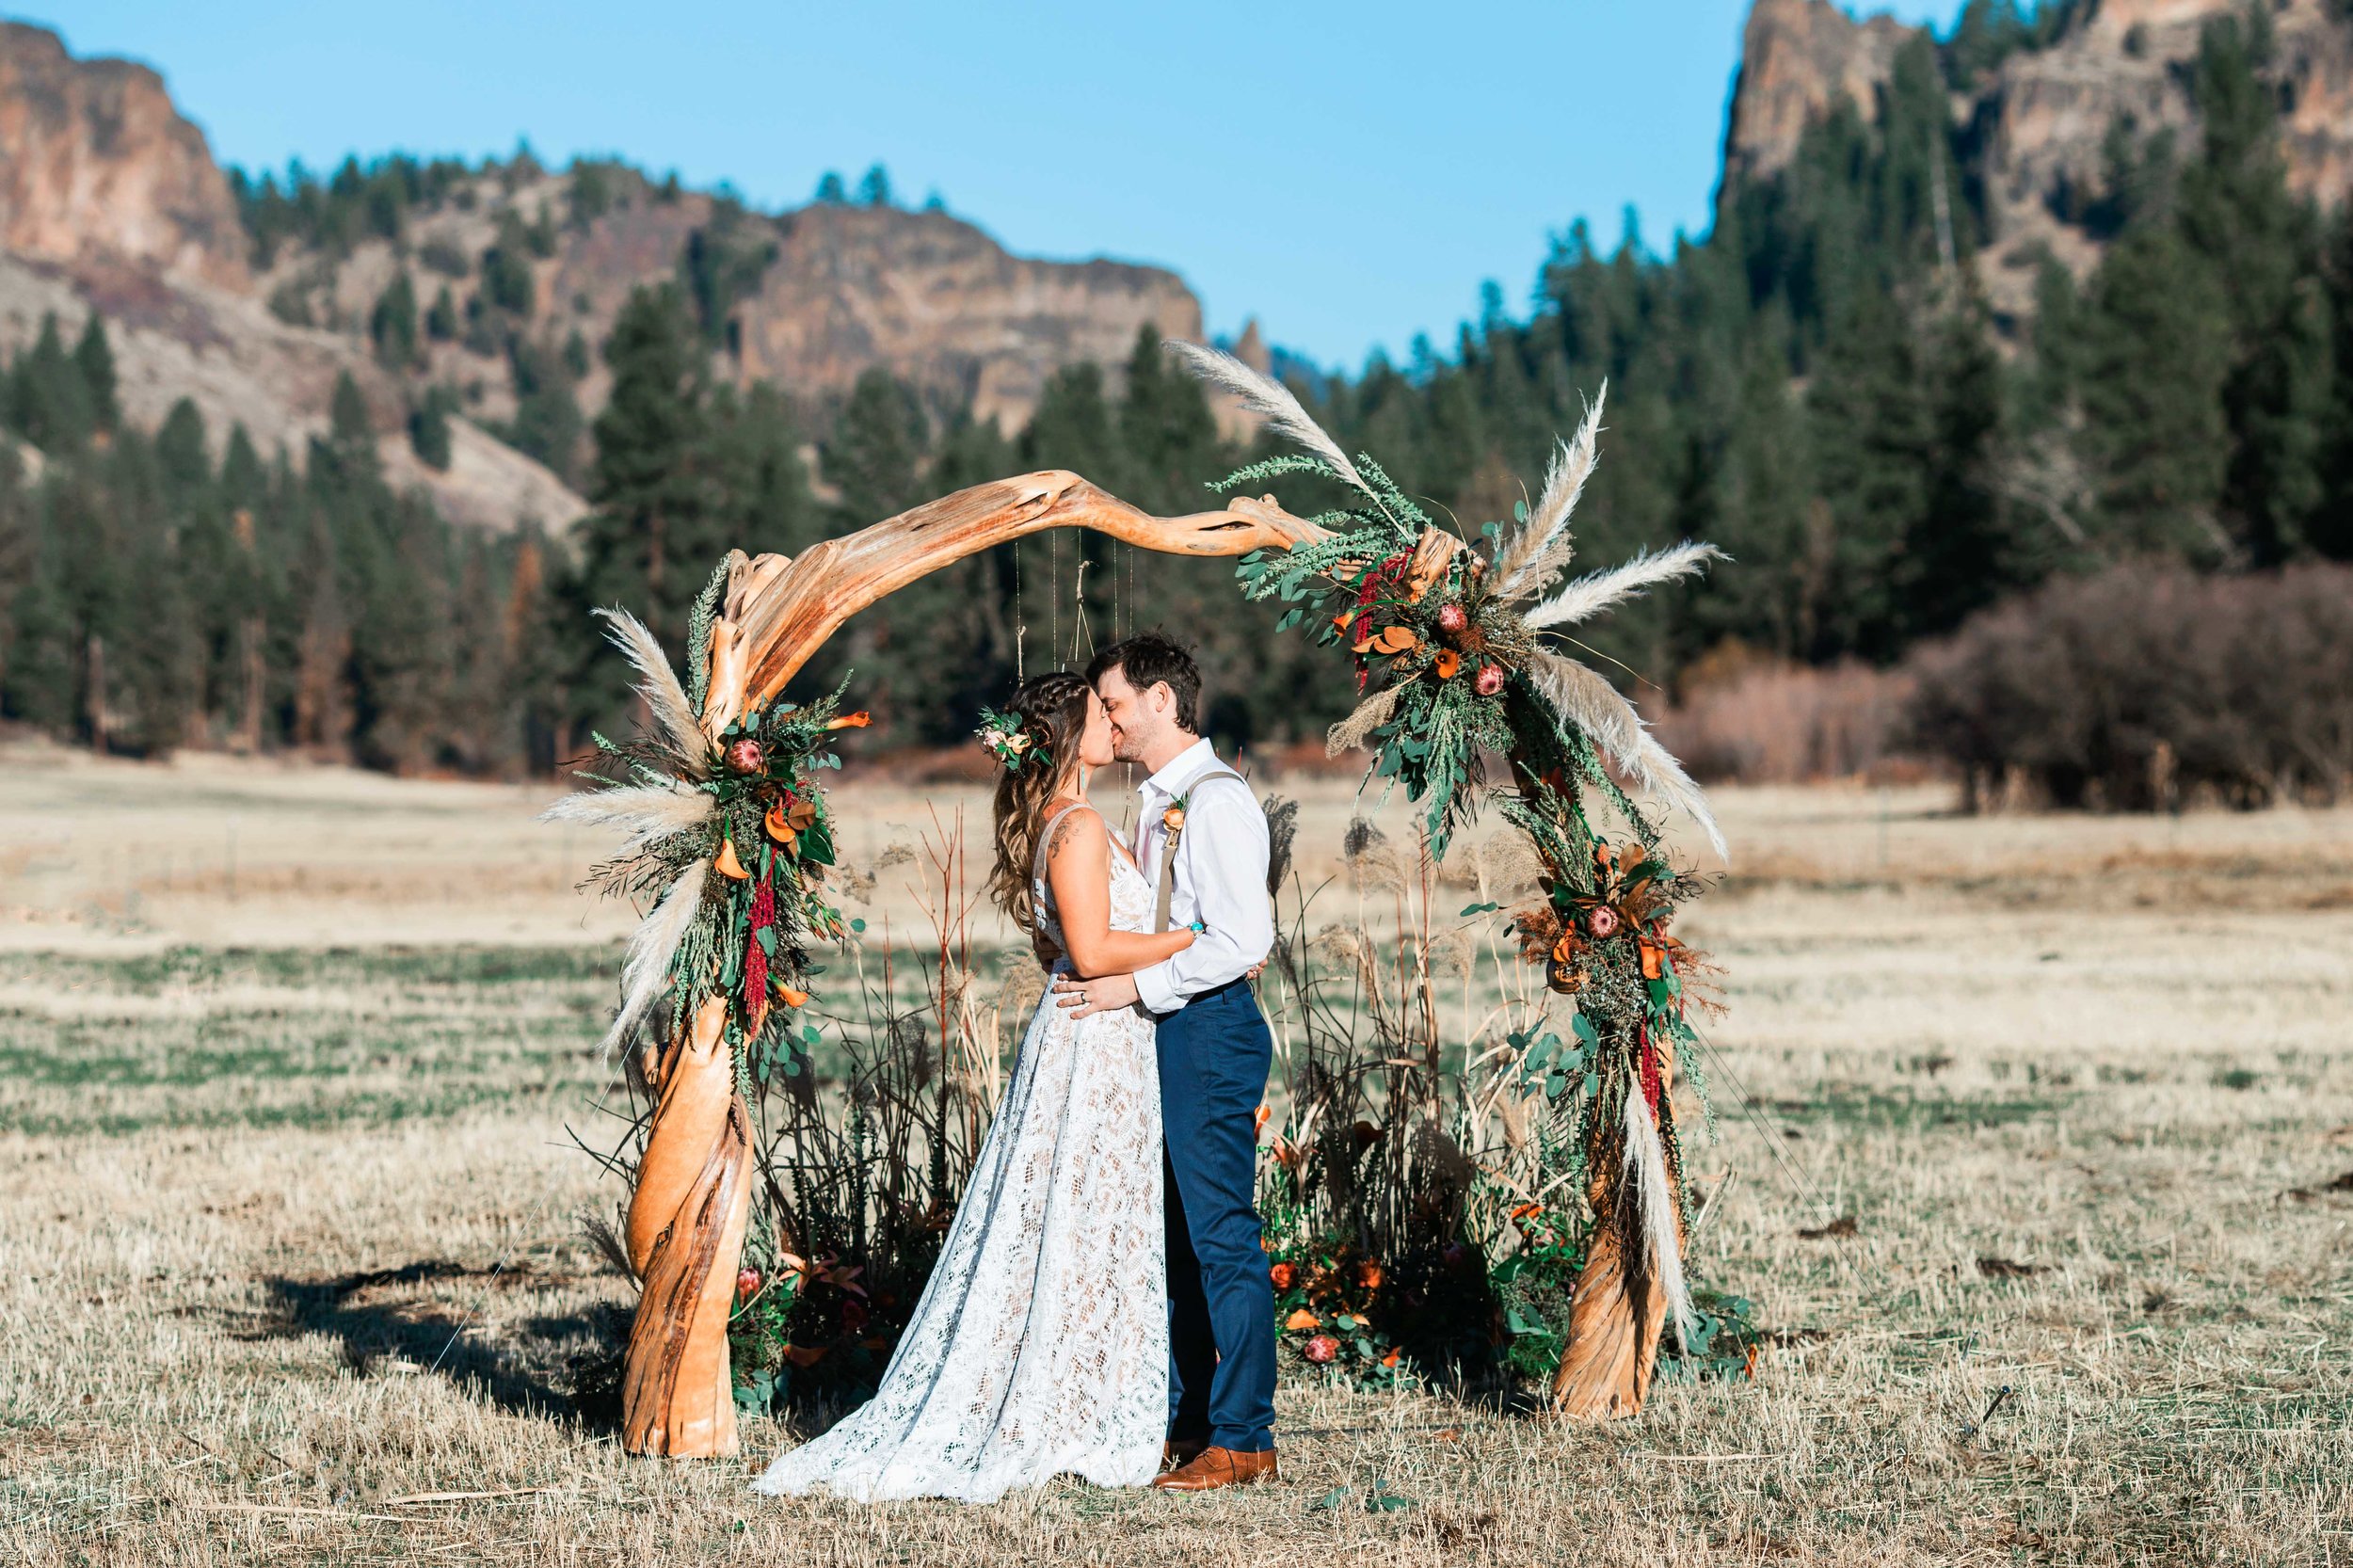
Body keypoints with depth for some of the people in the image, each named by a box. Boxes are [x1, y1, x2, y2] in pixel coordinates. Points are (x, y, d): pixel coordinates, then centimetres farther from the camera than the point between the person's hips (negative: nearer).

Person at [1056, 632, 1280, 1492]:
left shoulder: (1218, 802, -14)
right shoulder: (1159, 803, 16)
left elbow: (1243, 940, -20)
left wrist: (1136, 986, -19)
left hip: (1210, 1032, -10)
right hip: (1166, 1034, 10)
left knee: (1222, 1237, -6)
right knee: (1173, 1238, 13)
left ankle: (1242, 1440, 0)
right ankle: (1185, 1424, 21)